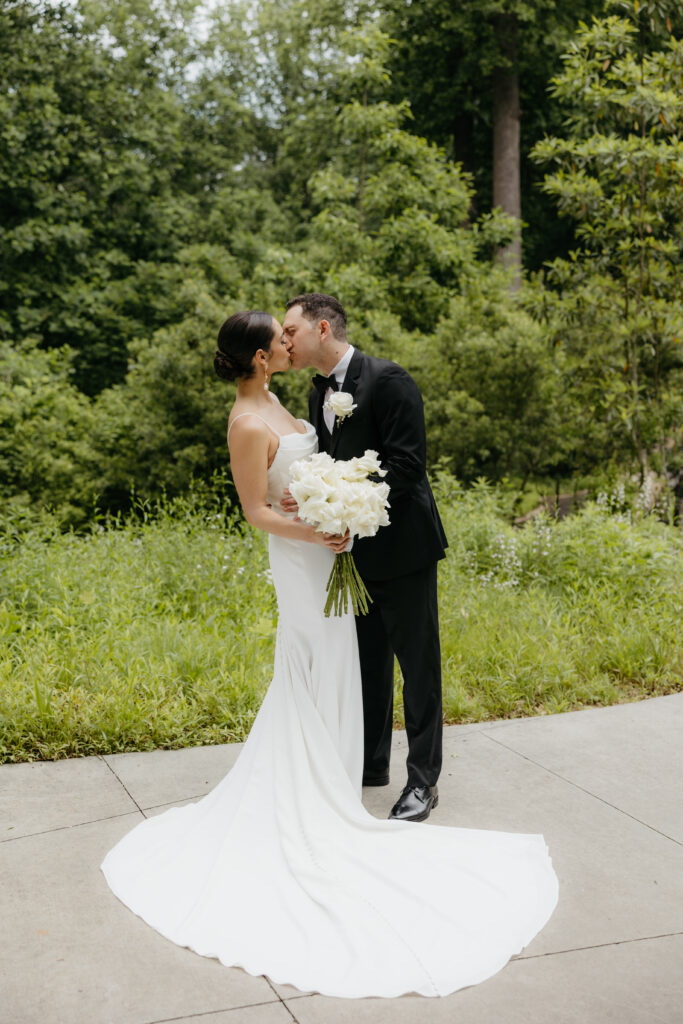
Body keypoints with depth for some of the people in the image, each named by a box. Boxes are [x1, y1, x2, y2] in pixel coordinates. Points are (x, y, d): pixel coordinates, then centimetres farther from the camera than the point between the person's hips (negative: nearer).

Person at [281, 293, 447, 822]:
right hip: (355, 552, 8)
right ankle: (371, 764, 31)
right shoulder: (319, 394, 10)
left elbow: (406, 465, -22)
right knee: (367, 661, 17)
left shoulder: (387, 380, -16)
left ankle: (423, 779, 13)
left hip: (402, 547, -8)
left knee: (417, 664, 3)